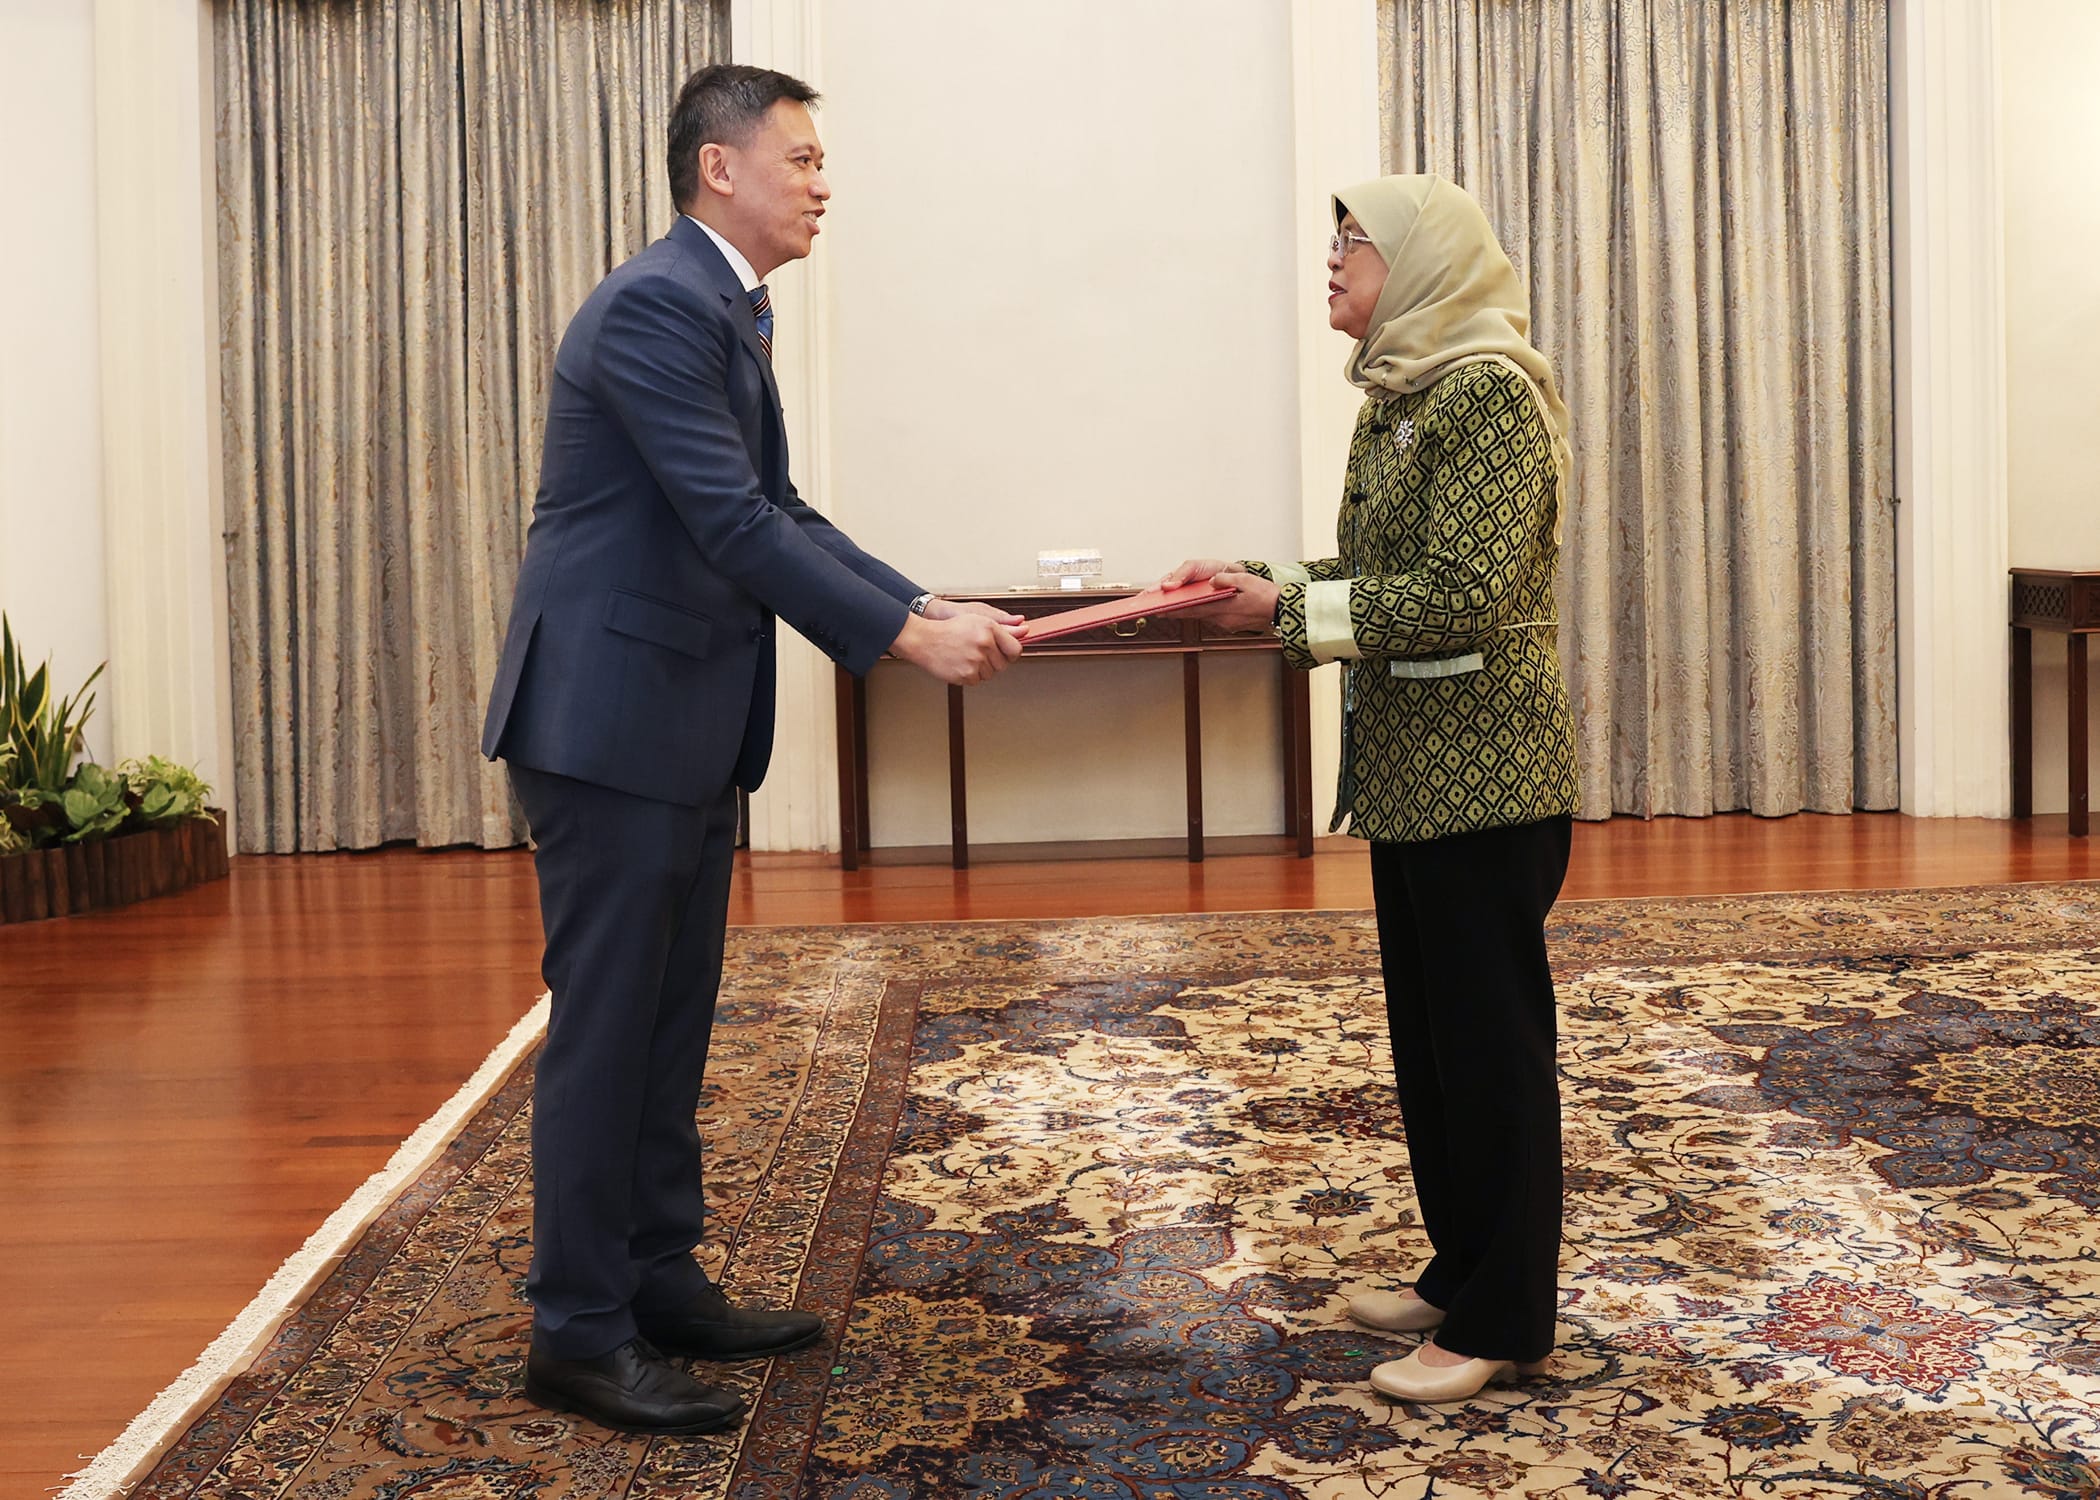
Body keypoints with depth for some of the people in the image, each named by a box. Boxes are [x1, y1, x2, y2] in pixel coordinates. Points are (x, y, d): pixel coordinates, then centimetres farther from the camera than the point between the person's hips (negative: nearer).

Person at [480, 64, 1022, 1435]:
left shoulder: (727, 312, 14)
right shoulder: (657, 305, -17)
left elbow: (779, 513, 13)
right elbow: (733, 524, -23)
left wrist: (928, 607, 3)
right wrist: (909, 639, -20)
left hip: (687, 725, 10)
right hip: (610, 717, -10)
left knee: (672, 1022, 14)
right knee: (606, 1025, -2)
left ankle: (662, 1283, 25)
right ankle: (579, 1332, 8)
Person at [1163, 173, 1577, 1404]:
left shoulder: (1492, 391, -15)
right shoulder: (1398, 397, 13)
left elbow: (1465, 594, -22)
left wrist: (1290, 612, -19)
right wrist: (1262, 579, 3)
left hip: (1485, 774, -9)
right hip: (1409, 772, 9)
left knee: (1492, 1035, -1)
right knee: (1428, 1028, 16)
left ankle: (1505, 1321, 11)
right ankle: (1461, 1272, 30)